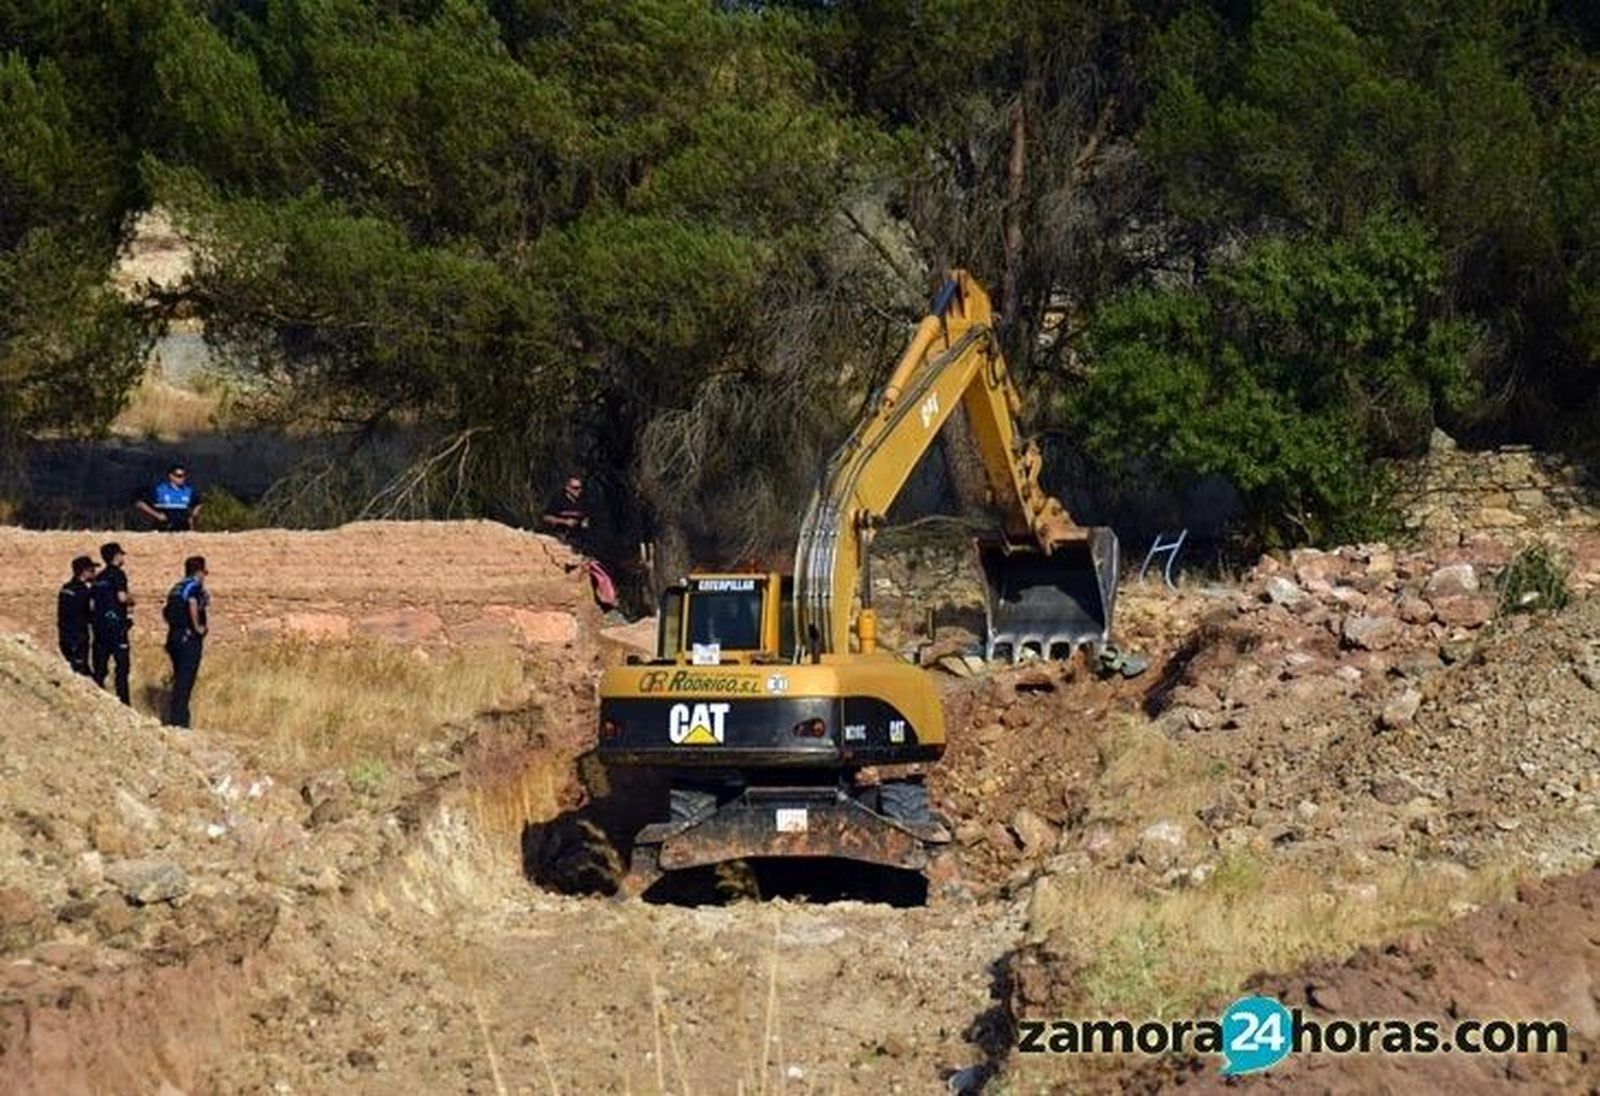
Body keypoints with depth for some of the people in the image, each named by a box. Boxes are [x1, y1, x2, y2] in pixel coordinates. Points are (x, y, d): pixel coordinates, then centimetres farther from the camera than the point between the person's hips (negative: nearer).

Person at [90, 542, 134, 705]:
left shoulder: (98, 578, 14)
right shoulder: (118, 574, -8)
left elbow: (92, 604, 12)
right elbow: (122, 597, -20)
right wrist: (130, 599, 0)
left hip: (100, 624, 7)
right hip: (116, 623, -7)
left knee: (100, 666, 8)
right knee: (122, 664, -4)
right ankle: (123, 700, -8)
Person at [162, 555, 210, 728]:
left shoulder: (177, 587, 16)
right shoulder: (195, 586, -9)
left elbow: (166, 610, 15)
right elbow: (192, 604, -28)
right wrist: (198, 626, -19)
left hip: (174, 636, 8)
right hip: (190, 638, -8)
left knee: (180, 678, 15)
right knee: (185, 680, -6)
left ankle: (177, 718, 18)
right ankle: (178, 719, -8)